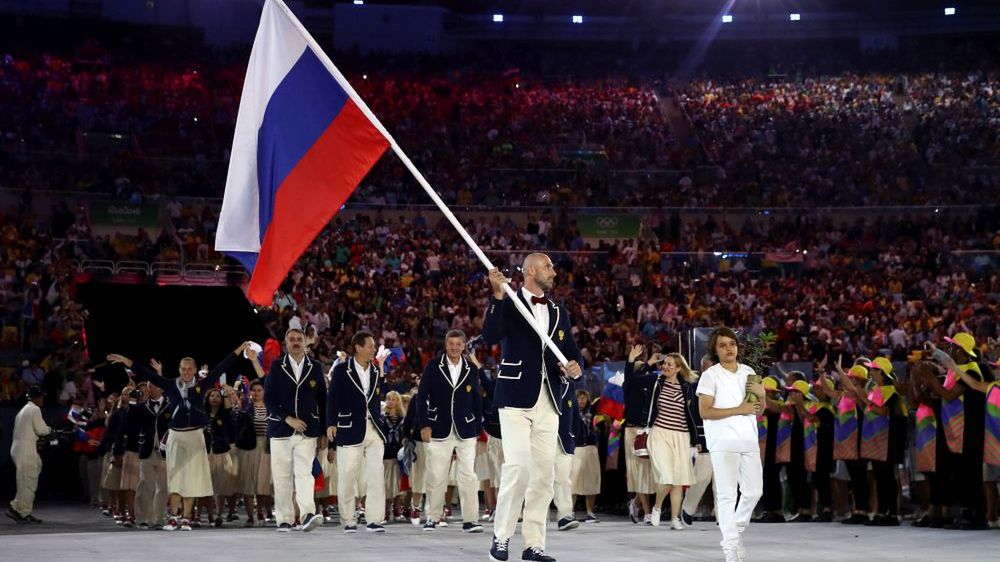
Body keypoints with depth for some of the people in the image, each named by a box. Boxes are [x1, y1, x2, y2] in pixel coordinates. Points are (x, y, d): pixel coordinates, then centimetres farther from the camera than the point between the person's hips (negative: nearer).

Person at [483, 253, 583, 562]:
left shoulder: (559, 313, 18)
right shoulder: (508, 305, 1)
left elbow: (573, 352, 18)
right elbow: (491, 337, -16)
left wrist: (575, 367, -6)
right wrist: (497, 295, -25)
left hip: (549, 403, 5)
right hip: (516, 399, -5)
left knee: (543, 473, 2)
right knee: (518, 466, -16)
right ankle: (501, 536, -2)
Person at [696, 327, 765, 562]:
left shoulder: (748, 372, 14)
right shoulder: (710, 375, -3)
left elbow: (758, 410, 19)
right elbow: (705, 411, -12)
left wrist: (761, 395, -3)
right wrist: (739, 409, -14)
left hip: (749, 441, 6)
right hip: (723, 443, -6)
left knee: (754, 491, 8)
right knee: (727, 494, -7)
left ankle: (737, 530, 29)